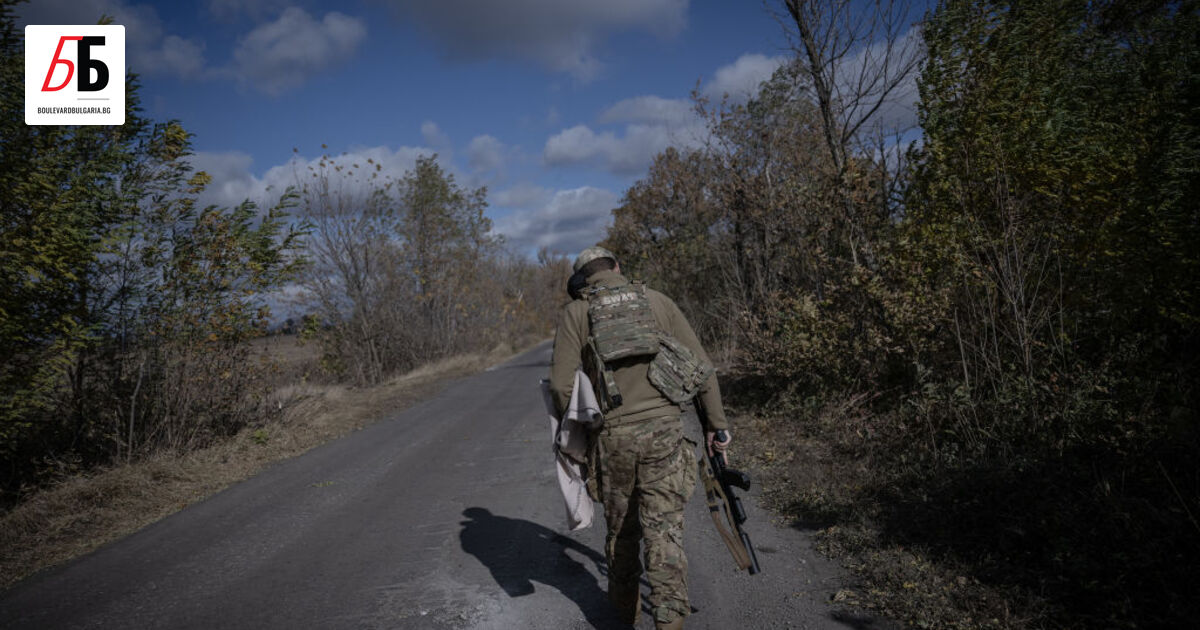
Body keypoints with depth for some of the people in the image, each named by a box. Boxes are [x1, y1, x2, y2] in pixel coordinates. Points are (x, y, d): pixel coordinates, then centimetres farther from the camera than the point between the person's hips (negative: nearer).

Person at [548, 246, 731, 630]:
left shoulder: (575, 313, 3)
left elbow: (562, 384, -6)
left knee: (620, 525, 19)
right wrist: (716, 424, 8)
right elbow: (700, 366, 3)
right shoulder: (657, 301, 7)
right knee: (664, 529, 3)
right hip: (664, 429, 0)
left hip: (612, 436, 0)